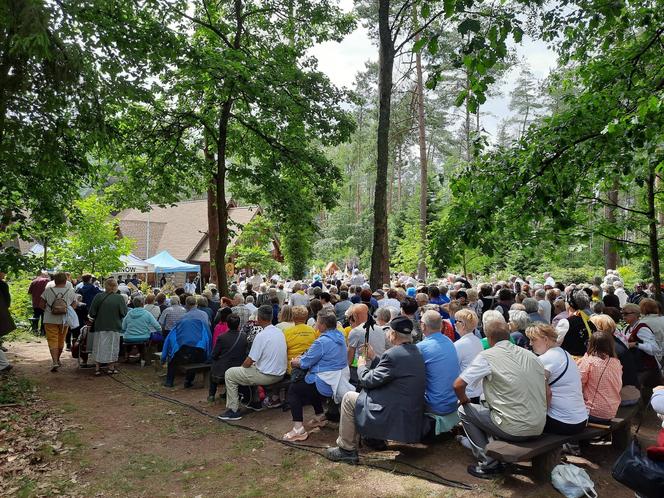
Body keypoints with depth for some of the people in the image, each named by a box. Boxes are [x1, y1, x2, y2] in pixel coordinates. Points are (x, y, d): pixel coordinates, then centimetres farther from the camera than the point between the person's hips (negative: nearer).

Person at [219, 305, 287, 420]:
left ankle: (233, 410, 6)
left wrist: (242, 367, 6)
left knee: (229, 374, 4)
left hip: (267, 376, -8)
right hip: (280, 374, 8)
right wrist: (255, 363, 21)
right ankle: (256, 402, 38)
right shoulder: (279, 332, 3)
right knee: (254, 367, 35)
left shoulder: (261, 336, -21)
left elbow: (250, 361, -15)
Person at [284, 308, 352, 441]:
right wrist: (301, 358, 8)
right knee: (307, 383, 32)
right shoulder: (339, 335, 5)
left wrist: (294, 362, 5)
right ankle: (319, 416, 36)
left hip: (327, 385, -9)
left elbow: (305, 363, -15)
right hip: (341, 379, 9)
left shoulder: (322, 342, -23)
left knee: (293, 389, 7)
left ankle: (298, 428, 1)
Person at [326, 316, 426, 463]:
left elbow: (368, 381, -15)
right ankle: (375, 438, 35)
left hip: (397, 417, -9)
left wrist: (361, 366, 5)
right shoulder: (416, 352, 4)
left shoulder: (393, 354, -23)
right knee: (371, 391, 28)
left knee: (349, 397, 1)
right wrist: (374, 357, 18)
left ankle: (347, 450, 10)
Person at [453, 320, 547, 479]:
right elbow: (547, 393, 11)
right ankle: (498, 458, 26)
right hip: (538, 428, 7)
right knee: (488, 405, 29)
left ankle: (487, 463, 10)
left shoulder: (486, 356, -10)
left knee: (464, 411, 13)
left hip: (514, 429, -7)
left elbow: (458, 385, -12)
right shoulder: (530, 355, 8)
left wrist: (464, 401, 7)